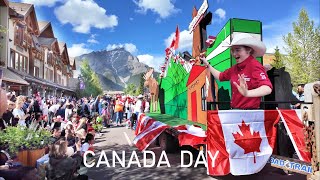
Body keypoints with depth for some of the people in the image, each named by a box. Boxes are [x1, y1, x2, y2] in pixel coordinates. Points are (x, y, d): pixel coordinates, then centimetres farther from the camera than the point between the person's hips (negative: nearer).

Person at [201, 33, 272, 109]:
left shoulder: (255, 66, -16)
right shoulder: (235, 68, 7)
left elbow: (268, 88, -29)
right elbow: (220, 76, 25)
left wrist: (247, 93, -45)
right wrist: (207, 65, 19)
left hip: (250, 112, -7)